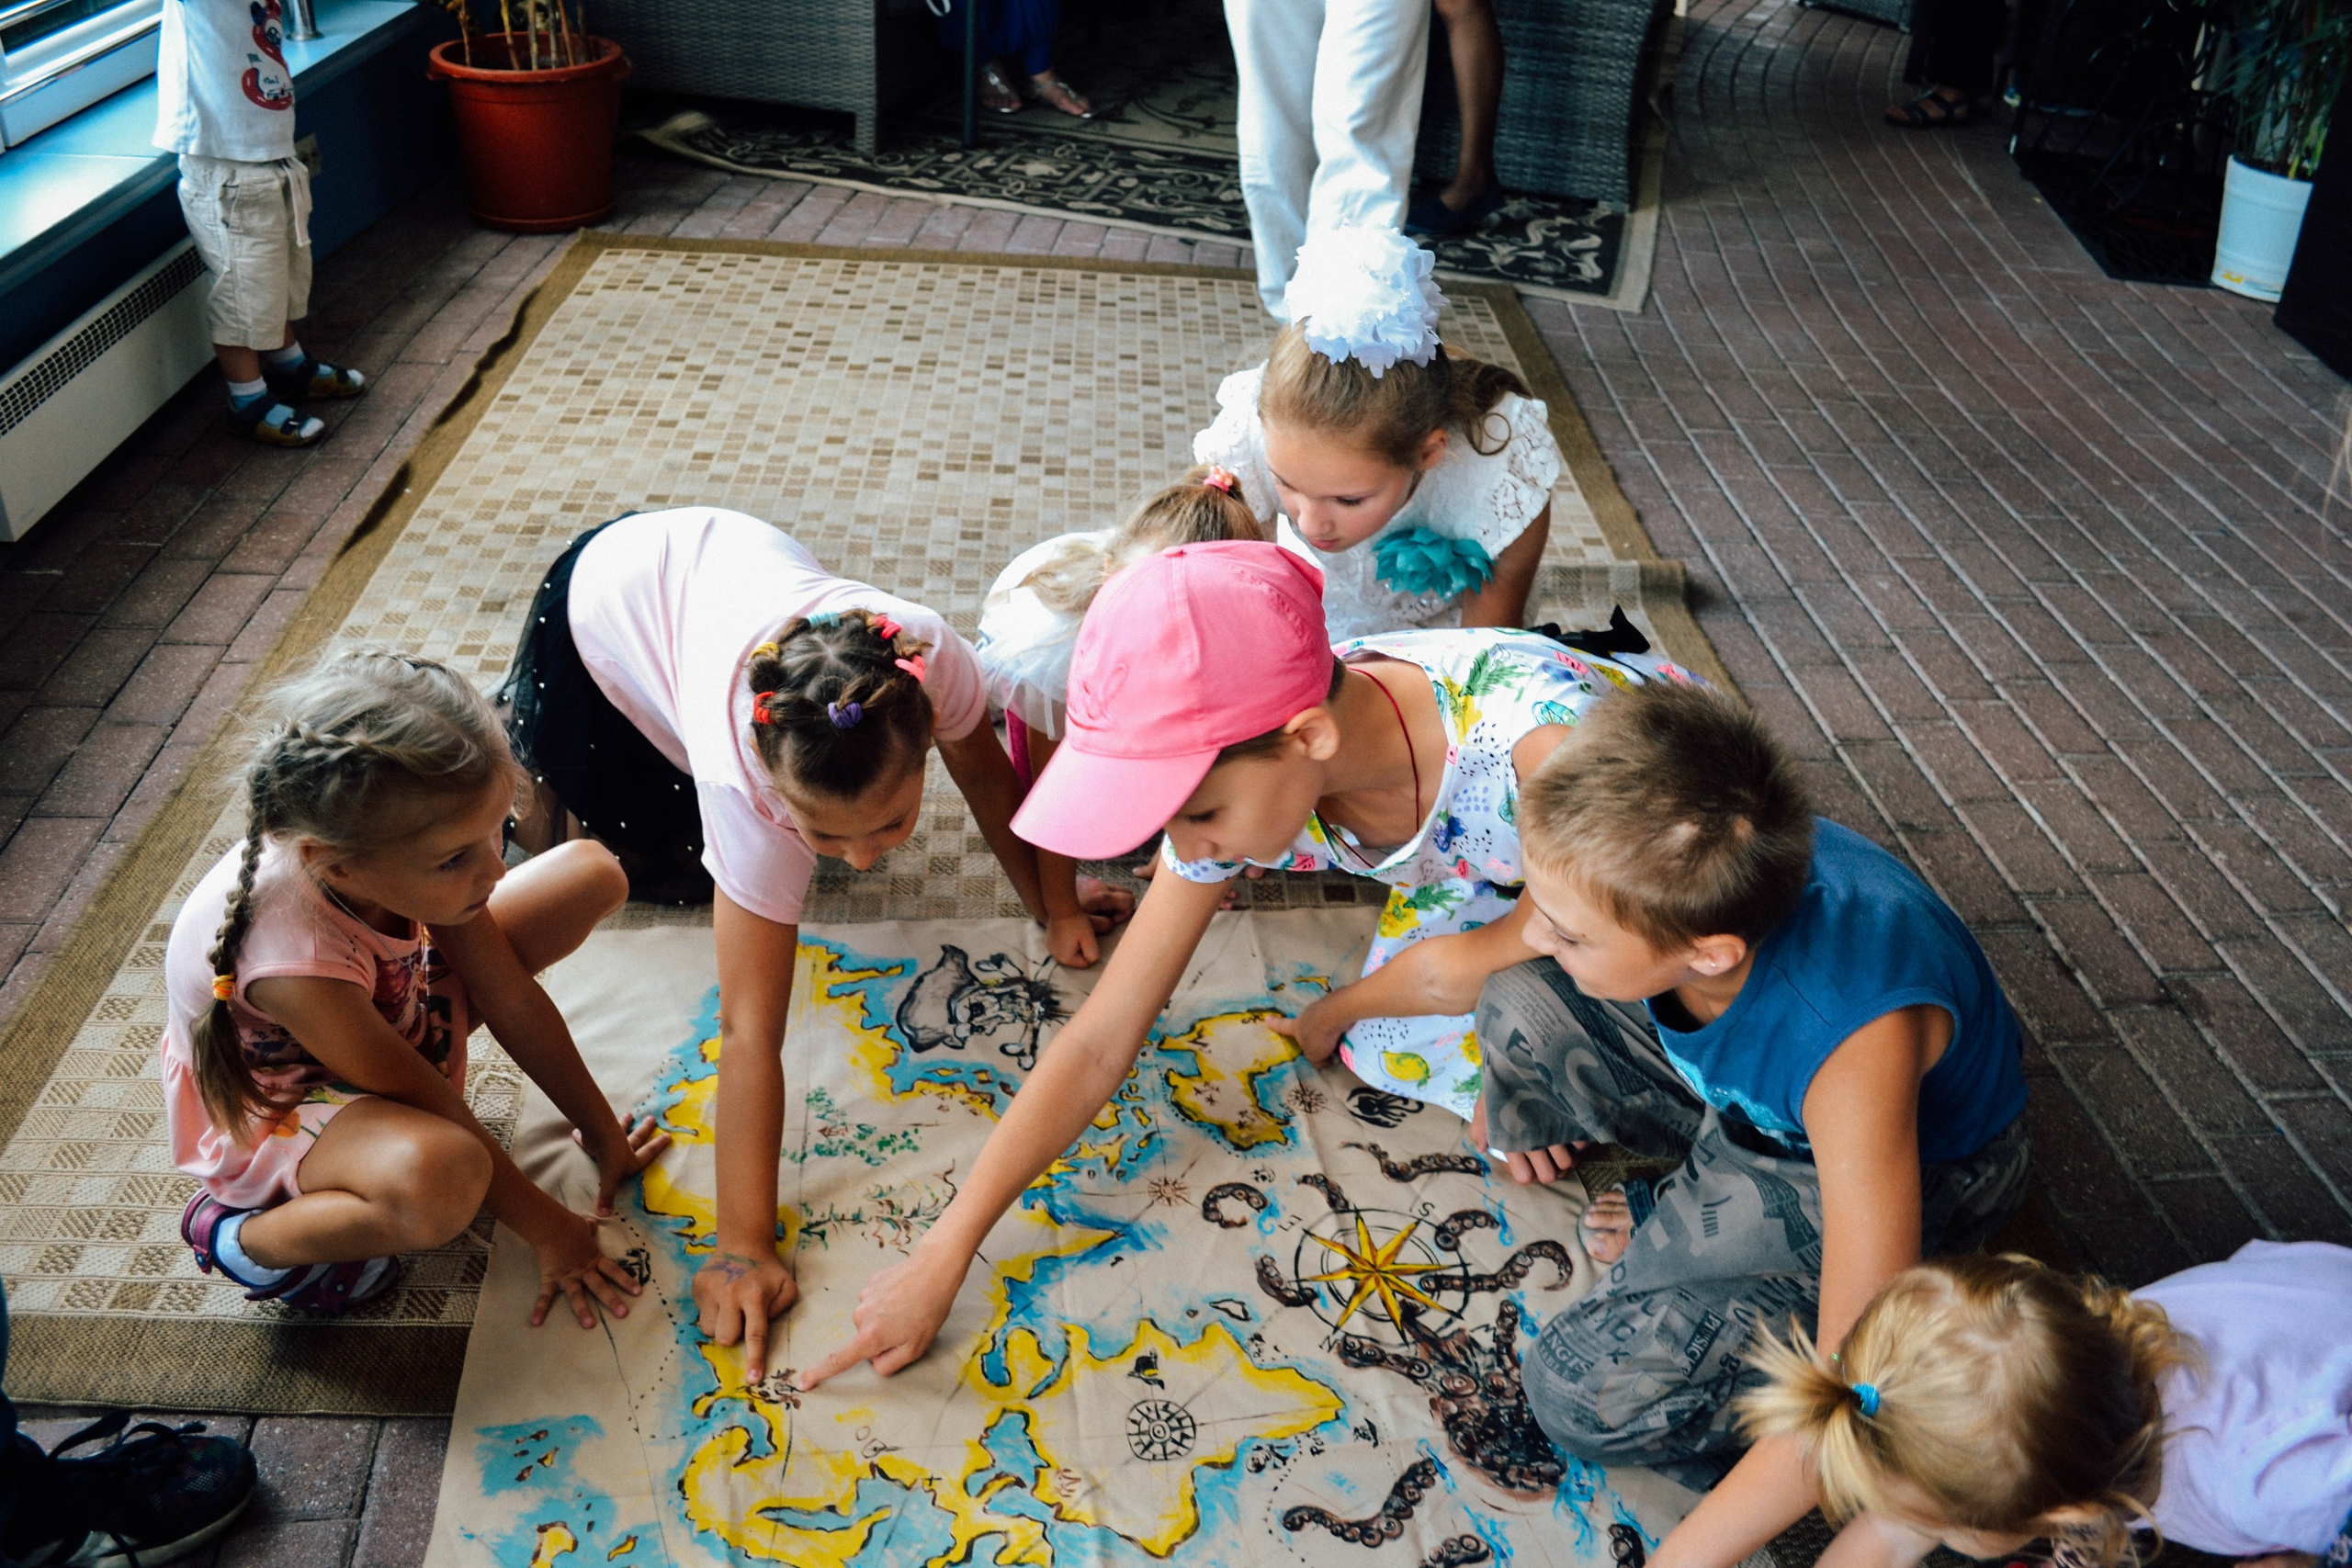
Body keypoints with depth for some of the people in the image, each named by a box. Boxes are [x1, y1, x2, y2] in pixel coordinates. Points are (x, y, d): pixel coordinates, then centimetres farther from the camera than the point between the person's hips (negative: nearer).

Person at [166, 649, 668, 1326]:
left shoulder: (401, 848, -24)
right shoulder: (293, 961, -42)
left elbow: (510, 997, -11)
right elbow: (428, 1106, -28)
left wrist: (603, 1134, -2)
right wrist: (546, 1227, -15)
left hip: (391, 1015, 7)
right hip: (276, 1113, -7)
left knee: (591, 873, -2)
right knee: (440, 1176, -43)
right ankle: (247, 1237, -10)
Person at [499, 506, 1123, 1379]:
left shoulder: (927, 661, -41)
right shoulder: (746, 779, -47)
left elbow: (984, 767, -15)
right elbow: (749, 1030, -43)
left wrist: (1051, 904, -9)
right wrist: (744, 1244, -41)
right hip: (605, 605, -3)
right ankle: (521, 726, 37)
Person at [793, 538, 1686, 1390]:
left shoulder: (1533, 733, -47)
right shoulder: (1229, 781, -28)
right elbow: (1098, 1045, -20)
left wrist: (1342, 1008, -18)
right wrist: (939, 1257, -20)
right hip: (1492, 865, 4)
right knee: (1389, 1055, -12)